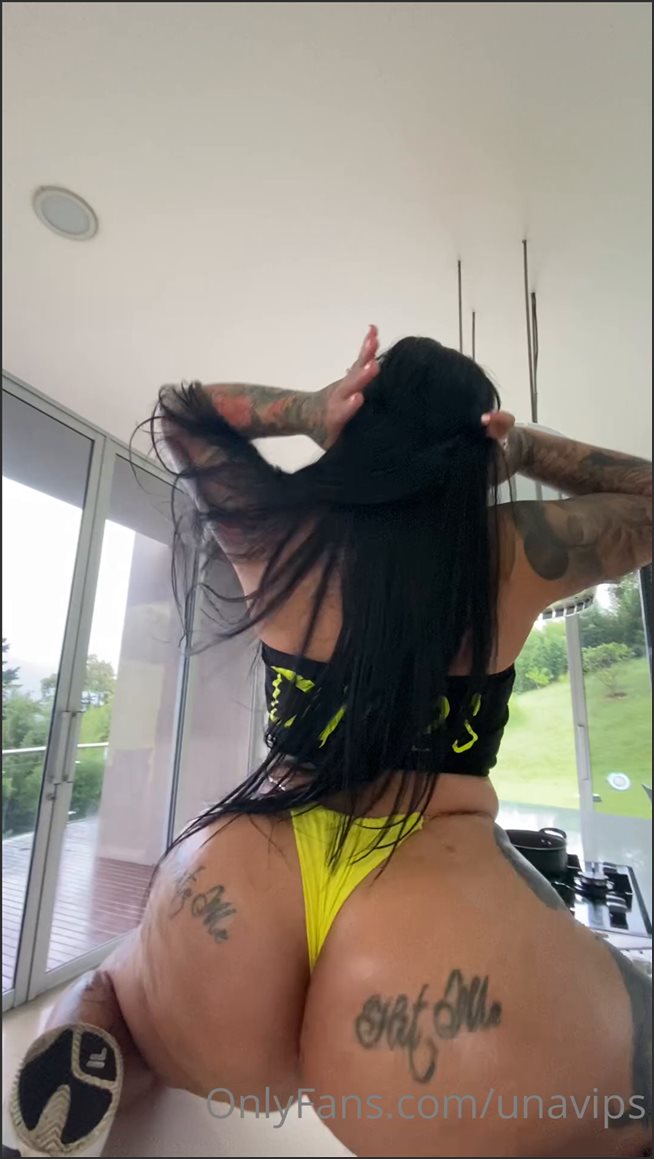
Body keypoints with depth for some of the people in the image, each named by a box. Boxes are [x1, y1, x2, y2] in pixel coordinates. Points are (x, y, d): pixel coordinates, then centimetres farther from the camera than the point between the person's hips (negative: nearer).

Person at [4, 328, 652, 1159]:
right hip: (443, 919, -2)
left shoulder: (284, 529, 7)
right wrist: (521, 446, 17)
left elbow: (176, 413, 27)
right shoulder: (513, 555, 4)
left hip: (234, 883, 3)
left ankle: (89, 1053, 3)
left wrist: (313, 410, 15)